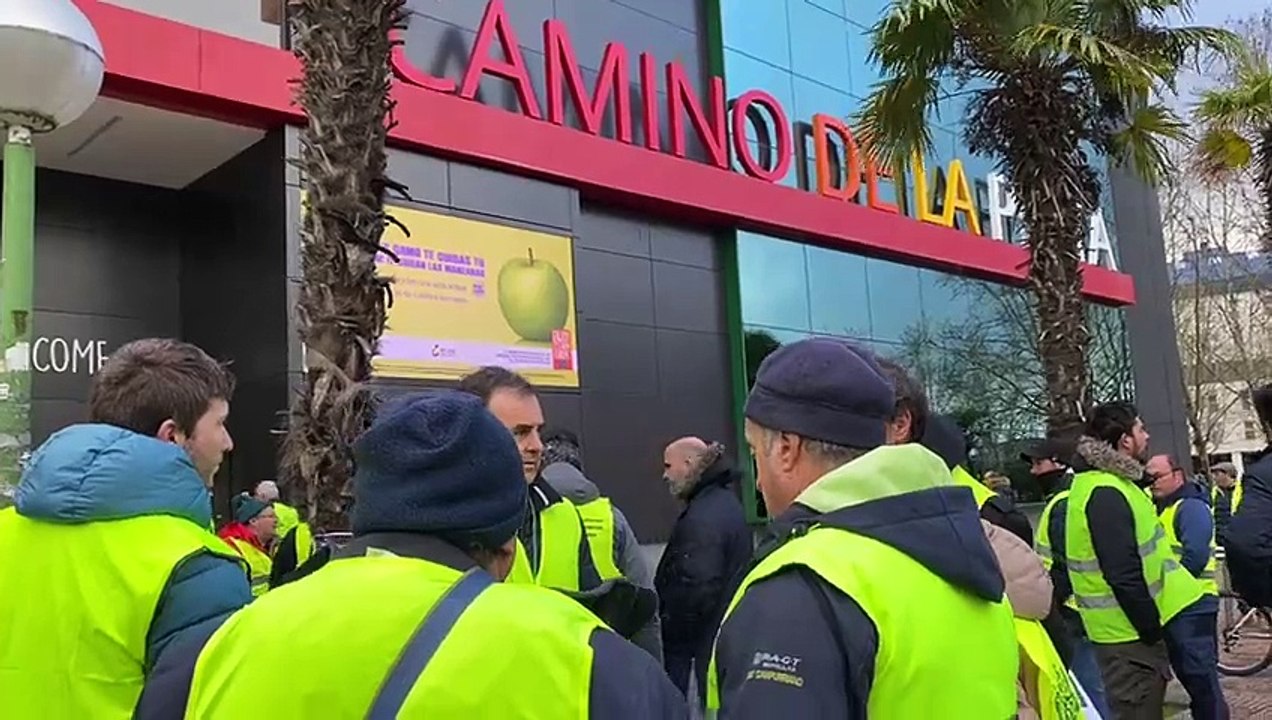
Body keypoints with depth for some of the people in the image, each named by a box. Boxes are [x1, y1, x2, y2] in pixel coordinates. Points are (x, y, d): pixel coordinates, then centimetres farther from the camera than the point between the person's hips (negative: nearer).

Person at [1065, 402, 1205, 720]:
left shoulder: (1111, 482, 10)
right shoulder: (1105, 494, -24)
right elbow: (1125, 577, -27)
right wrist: (1151, 630, -19)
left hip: (1132, 628, 10)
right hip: (1130, 633, -10)